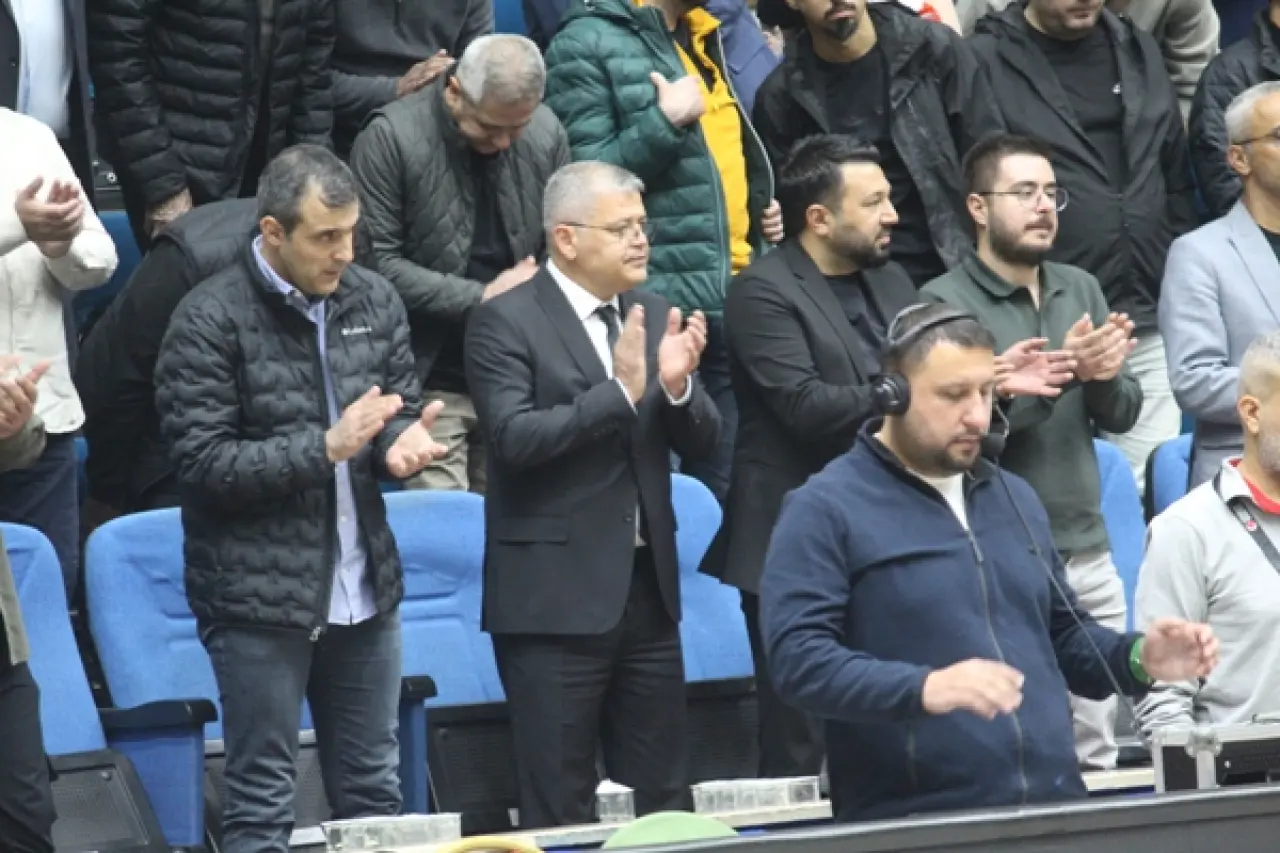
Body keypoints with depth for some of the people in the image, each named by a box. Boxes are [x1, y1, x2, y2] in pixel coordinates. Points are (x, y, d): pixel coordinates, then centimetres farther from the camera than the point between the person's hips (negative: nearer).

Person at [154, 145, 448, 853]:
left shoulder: (373, 301, 6)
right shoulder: (211, 319, -10)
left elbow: (403, 408, 16)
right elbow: (203, 463, -13)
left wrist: (402, 441, -9)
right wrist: (327, 447, -22)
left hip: (364, 589, 5)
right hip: (259, 594, -5)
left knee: (374, 793, 11)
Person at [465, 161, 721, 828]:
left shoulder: (655, 316, 11)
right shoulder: (505, 322, -7)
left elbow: (701, 442, 9)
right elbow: (514, 437, -19)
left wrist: (678, 385, -12)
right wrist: (619, 392, -25)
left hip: (647, 587, 6)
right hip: (556, 595, -6)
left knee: (663, 799, 9)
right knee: (560, 811, -1)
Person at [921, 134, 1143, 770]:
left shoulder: (1080, 289, 13)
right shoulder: (944, 303, -6)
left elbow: (1122, 415, 11)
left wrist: (1104, 377, -11)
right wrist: (1061, 372, -23)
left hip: (1088, 553, 6)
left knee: (1097, 752, 7)